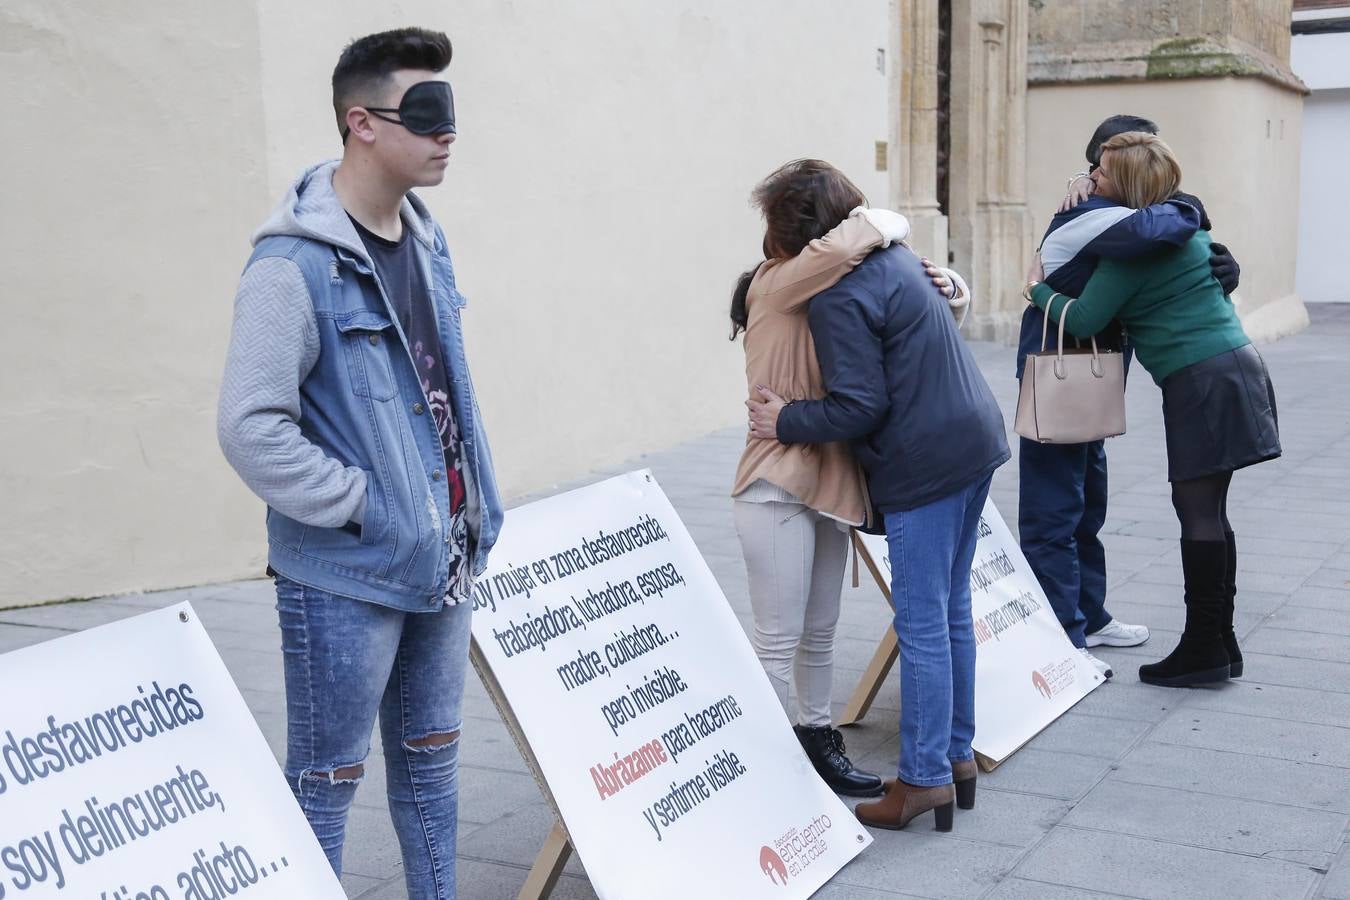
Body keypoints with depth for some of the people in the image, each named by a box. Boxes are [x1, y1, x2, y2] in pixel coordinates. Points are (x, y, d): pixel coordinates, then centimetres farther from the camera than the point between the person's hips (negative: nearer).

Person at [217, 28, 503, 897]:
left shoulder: (426, 240, 8)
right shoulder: (295, 262, -17)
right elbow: (251, 428, -21)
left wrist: (480, 507, 11)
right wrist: (360, 505, -17)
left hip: (442, 560, 8)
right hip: (348, 576, -8)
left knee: (431, 757, 19)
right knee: (327, 780, 5)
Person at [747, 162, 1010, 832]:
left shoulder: (836, 300, -18)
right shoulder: (894, 256, 11)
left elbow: (859, 407, -20)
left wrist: (785, 421, -6)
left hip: (924, 464, -10)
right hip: (974, 440, 10)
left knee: (922, 624, -3)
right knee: (951, 610, 16)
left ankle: (925, 777, 4)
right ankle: (957, 751, 25)